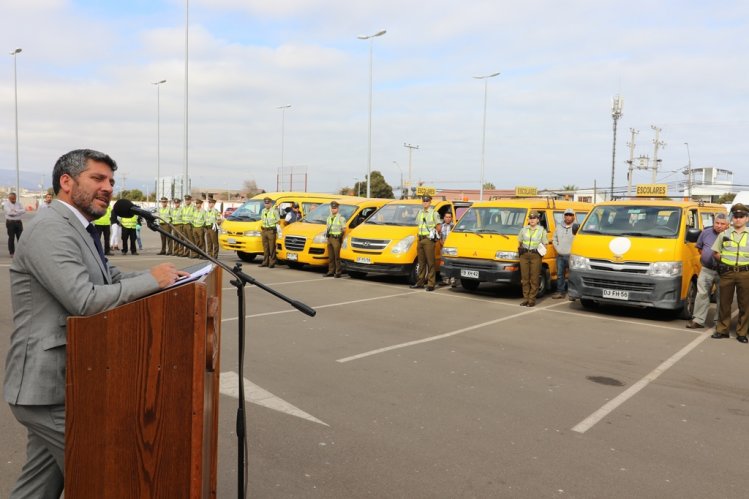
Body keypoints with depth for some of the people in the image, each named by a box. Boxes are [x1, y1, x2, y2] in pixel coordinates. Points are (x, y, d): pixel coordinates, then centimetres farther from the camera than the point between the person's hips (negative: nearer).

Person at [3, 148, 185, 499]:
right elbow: (85, 300, -29)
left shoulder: (77, 229, 12)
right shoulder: (50, 229, -19)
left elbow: (111, 279, 12)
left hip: (59, 381, 9)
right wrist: (151, 280, -19)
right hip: (49, 386, -9)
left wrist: (157, 274, -4)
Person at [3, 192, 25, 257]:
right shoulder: (6, 203, -4)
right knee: (11, 238, 0)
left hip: (18, 222, 4)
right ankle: (11, 253, 8)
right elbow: (9, 212, -18)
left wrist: (15, 211, -16)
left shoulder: (18, 203, 10)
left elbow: (23, 210, -4)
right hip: (10, 222, -4)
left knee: (20, 237, 4)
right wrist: (18, 212, -8)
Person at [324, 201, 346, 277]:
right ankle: (331, 272, 16)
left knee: (337, 257, -8)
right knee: (330, 257, 10)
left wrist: (341, 233, -20)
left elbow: (344, 229, -6)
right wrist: (326, 231, 11)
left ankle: (338, 272, -4)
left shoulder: (341, 218, -3)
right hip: (329, 238, 7)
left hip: (336, 238, -7)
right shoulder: (329, 218, 18)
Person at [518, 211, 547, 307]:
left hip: (535, 256, -3)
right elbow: (519, 242, 21)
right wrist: (520, 249, 7)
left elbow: (544, 244, 8)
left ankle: (532, 299, 2)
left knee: (534, 279, -3)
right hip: (524, 255, 3)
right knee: (525, 278, 3)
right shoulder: (524, 229, 13)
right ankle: (525, 298, 11)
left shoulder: (542, 230, 6)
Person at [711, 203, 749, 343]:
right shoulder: (724, 234, 8)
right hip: (727, 273, 1)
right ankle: (722, 330, 16)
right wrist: (725, 262, 5)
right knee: (724, 303, 7)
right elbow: (715, 252, 13)